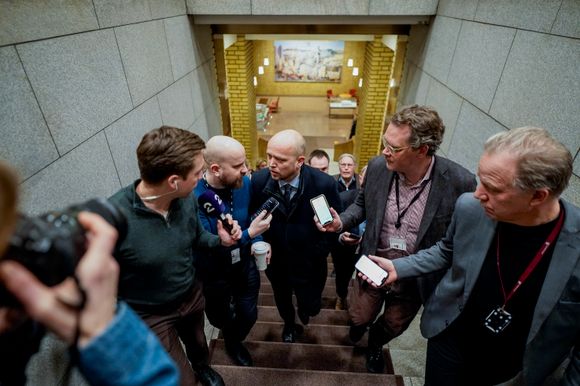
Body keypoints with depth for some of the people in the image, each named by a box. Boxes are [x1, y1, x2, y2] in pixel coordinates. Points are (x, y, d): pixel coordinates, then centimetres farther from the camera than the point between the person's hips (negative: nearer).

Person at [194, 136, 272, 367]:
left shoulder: (244, 183, -13)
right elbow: (206, 247, -28)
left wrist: (257, 242, -14)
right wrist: (250, 233, -33)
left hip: (245, 264, 3)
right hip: (214, 274, -3)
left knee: (249, 315, 17)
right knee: (219, 319, 23)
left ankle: (233, 342, 53)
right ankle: (230, 329, 62)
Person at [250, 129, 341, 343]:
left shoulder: (324, 184, -25)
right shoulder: (259, 180, -20)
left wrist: (318, 253, -13)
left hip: (308, 263, -2)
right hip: (275, 261, 3)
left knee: (310, 307, 16)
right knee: (282, 301, 29)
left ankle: (304, 308, 55)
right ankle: (289, 324, 64)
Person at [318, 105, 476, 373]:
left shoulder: (459, 182, -24)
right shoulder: (377, 167, -16)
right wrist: (341, 222, -16)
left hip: (417, 275, -1)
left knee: (394, 325, 24)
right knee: (359, 317, 19)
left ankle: (375, 344, 61)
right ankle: (360, 327, 59)